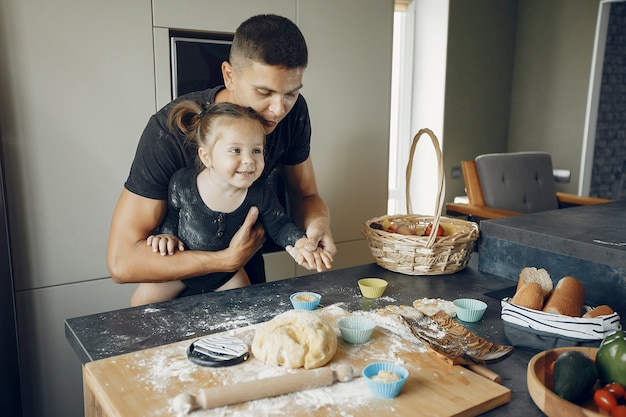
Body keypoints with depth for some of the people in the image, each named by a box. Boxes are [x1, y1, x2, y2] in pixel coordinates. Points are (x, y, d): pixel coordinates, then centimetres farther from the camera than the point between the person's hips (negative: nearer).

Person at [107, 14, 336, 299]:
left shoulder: (293, 112, -21)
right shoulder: (169, 131, -35)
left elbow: (305, 195, -8)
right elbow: (121, 262, -36)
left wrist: (317, 223, -32)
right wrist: (228, 260, -39)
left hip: (246, 251, 4)